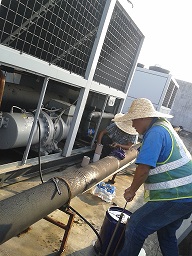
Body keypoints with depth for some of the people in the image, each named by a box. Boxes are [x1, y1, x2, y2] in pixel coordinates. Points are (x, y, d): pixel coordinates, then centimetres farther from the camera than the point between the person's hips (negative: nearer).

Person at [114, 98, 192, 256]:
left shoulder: (155, 133, -19)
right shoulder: (164, 126, 13)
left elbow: (143, 169, -23)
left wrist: (131, 191, -7)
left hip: (174, 198, -11)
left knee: (136, 227, -2)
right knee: (167, 233, 25)